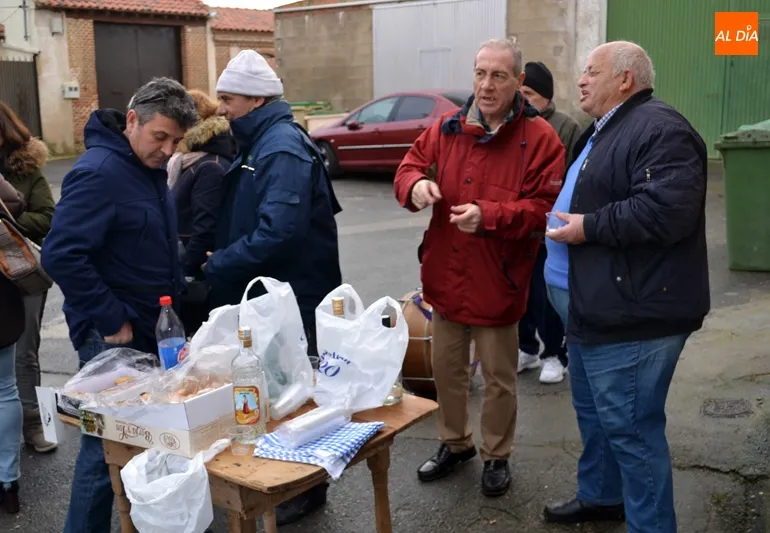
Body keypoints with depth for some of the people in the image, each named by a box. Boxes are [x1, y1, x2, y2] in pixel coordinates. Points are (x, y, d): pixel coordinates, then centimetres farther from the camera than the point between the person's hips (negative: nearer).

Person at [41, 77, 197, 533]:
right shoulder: (99, 172, -19)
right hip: (114, 340, -9)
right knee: (108, 448, 0)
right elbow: (61, 255, -27)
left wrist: (174, 297, 12)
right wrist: (112, 321, -22)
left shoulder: (150, 168, 9)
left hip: (153, 332, 9)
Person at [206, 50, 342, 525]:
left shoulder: (283, 148, -21)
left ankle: (306, 488, 23)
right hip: (269, 293, 10)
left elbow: (279, 233, -31)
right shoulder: (259, 143, 11)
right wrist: (221, 257, 2)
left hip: (292, 297, -10)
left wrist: (218, 267, -21)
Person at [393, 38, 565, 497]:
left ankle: (497, 456, 32)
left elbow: (545, 209, -17)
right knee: (447, 369, 19)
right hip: (446, 277, 5)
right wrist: (416, 184, -17)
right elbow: (410, 166, 8)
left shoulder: (539, 139, -12)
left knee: (498, 379, 11)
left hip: (498, 282, -4)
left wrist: (489, 215, -30)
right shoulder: (446, 129, 4)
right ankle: (455, 444, 40)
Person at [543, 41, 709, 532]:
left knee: (631, 428, -2)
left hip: (630, 314, -11)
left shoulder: (659, 129, -17)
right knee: (593, 412, 23)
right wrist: (563, 215, 11)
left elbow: (667, 210, -29)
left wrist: (590, 226, -21)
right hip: (594, 305, 11)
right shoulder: (604, 131, 18)